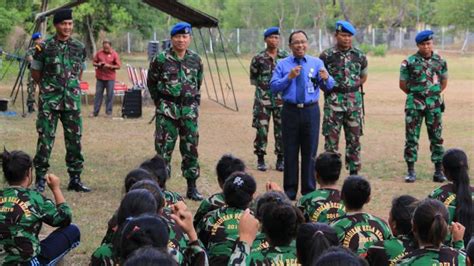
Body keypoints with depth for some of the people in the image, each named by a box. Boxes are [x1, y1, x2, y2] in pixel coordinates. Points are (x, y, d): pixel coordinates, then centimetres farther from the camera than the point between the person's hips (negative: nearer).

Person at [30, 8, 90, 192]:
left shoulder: (79, 48, 6)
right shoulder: (44, 47, -4)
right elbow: (35, 74, 7)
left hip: (72, 101, 3)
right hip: (49, 102, -3)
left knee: (74, 140, 5)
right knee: (45, 140, -3)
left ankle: (75, 179, 14)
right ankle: (40, 179, 5)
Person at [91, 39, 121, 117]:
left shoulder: (114, 54, -2)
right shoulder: (99, 53, 4)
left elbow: (118, 66, -2)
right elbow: (93, 62, 10)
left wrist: (110, 66, -16)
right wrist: (98, 64, -12)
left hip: (110, 78, -2)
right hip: (100, 77, 2)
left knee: (110, 95, 1)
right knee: (98, 94, 4)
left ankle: (108, 112, 9)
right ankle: (95, 112, 9)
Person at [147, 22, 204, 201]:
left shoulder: (195, 60, 6)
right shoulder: (161, 59, -5)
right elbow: (151, 82, 6)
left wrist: (194, 102, 12)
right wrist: (161, 102, 6)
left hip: (189, 110, 3)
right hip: (167, 110, -3)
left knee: (191, 148, 6)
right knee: (164, 148, -2)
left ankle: (192, 188, 14)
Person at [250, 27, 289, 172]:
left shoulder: (285, 57, 4)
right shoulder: (258, 58, 1)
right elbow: (253, 77, 12)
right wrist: (262, 86, 5)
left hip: (281, 98, 1)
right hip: (263, 99, -1)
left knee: (281, 129, 3)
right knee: (262, 129, -1)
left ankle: (280, 159, 12)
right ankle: (260, 159, 9)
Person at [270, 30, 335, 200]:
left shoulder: (317, 63, 6)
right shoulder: (282, 64, 4)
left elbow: (329, 87, -4)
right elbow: (273, 87, -5)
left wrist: (326, 78, -26)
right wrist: (289, 77, -18)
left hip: (311, 111, 0)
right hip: (290, 111, 0)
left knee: (310, 152, 4)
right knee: (290, 152, 5)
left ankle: (309, 191, 13)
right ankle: (290, 191, 13)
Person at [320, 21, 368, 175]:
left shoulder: (359, 56, 5)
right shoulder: (326, 56, -4)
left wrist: (353, 86, 7)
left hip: (354, 101, 3)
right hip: (333, 101, -3)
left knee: (354, 138, 7)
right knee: (331, 139, -2)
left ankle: (354, 171, 15)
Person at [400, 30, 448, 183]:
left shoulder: (440, 61, 4)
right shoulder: (409, 62, -4)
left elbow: (444, 82, 16)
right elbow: (403, 84, 4)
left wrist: (434, 95, 12)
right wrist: (416, 95, 9)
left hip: (434, 103, 2)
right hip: (414, 104, -2)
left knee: (436, 137, 4)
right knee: (411, 137, -1)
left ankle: (439, 171, 10)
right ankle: (411, 171, 5)